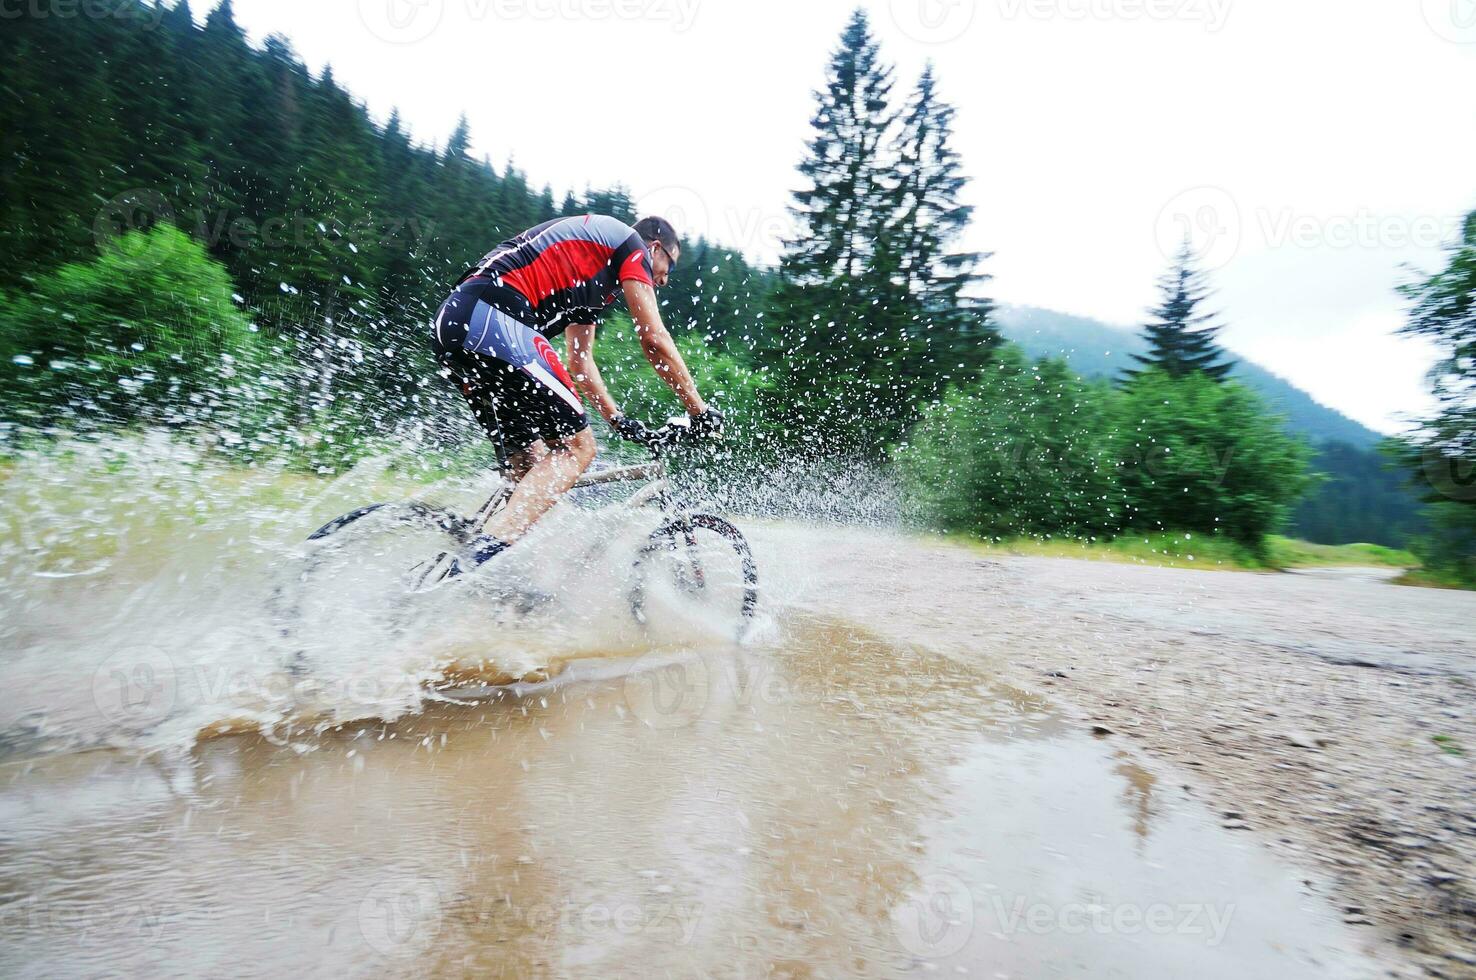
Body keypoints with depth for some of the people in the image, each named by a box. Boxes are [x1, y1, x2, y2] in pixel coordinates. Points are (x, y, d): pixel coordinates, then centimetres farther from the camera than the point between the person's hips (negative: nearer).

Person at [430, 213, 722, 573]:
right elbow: (655, 340, -1)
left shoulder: (588, 274, 33)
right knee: (576, 447, -8)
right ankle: (481, 561, -21)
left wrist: (619, 420, 30)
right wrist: (700, 409, 6)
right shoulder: (630, 242, 8)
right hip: (491, 318, -10)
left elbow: (580, 360, 31)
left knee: (529, 461, 13)